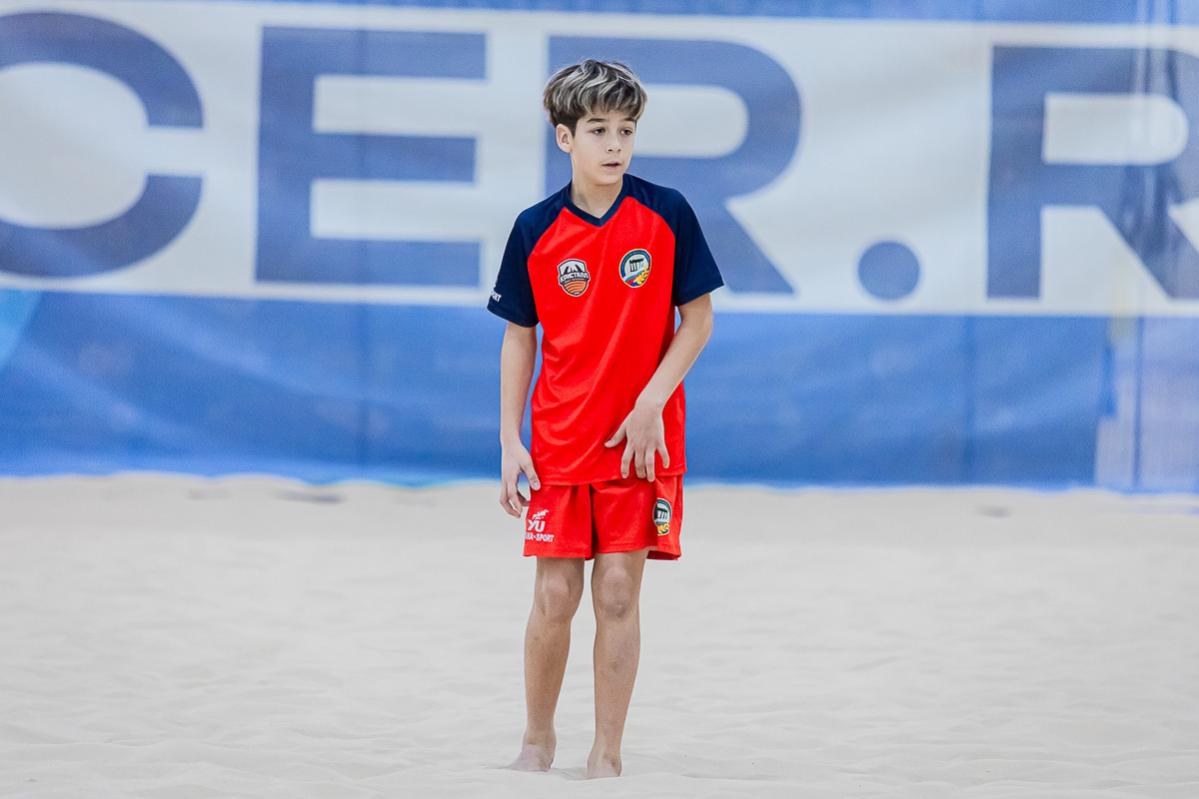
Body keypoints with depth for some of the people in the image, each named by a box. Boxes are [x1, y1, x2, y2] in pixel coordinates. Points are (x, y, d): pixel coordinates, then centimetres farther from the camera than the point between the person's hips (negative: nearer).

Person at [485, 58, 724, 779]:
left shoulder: (667, 214, -4)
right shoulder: (535, 230, -1)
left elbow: (698, 320, 0)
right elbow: (520, 339, 6)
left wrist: (651, 404, -11)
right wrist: (510, 443, 0)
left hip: (643, 440, -1)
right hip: (559, 442, 1)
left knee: (619, 593, -2)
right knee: (555, 597, 0)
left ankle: (607, 755, 7)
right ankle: (538, 738, 20)